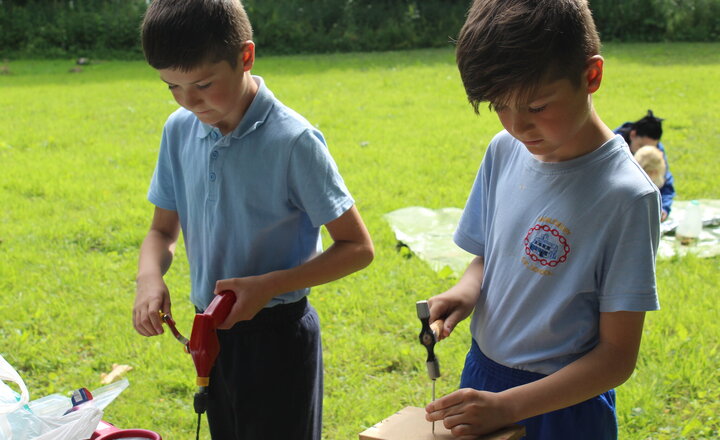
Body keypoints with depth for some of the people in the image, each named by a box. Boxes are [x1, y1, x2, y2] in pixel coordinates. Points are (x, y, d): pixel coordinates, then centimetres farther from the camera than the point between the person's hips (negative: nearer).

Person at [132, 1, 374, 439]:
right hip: (214, 331, 6)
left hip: (278, 335, -5)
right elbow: (164, 229, 10)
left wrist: (267, 286, -23)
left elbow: (357, 247, -14)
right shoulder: (180, 131, -2)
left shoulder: (292, 140, -19)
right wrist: (150, 276, -12)